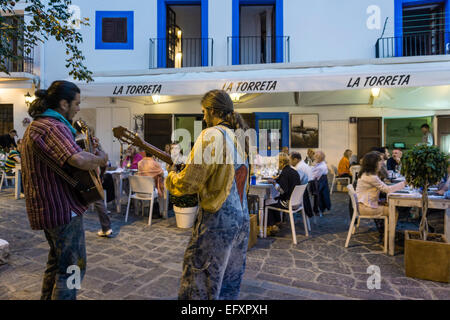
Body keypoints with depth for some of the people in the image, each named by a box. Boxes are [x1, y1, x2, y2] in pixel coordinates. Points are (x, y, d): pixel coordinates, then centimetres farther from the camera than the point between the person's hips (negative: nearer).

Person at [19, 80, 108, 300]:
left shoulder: (36, 125, 14)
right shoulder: (55, 127, -21)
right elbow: (79, 160, -38)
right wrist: (101, 159, -17)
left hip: (46, 207, 11)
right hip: (63, 208, -11)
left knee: (57, 262, 26)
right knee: (72, 268, 1)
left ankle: (48, 297, 40)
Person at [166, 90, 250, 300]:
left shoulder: (211, 135, -14)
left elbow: (187, 183, -16)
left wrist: (172, 174, 5)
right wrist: (190, 165, 20)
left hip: (217, 220, -8)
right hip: (241, 220, 8)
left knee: (199, 289, 5)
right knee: (229, 287, 21)